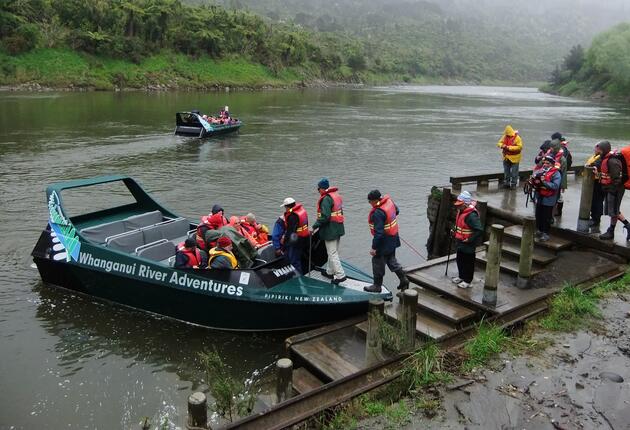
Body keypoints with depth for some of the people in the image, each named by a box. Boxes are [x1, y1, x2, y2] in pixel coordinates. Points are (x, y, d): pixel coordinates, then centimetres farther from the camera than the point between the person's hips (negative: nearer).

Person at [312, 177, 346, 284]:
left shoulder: (326, 199, -19)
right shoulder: (337, 195, 11)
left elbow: (325, 216, -26)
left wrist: (314, 227, -19)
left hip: (330, 230, -10)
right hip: (338, 228, 10)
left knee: (332, 253, -4)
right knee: (333, 251, 19)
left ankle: (340, 275, -5)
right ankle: (330, 271, 32)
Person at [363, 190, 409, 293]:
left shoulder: (378, 213, -30)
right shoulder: (389, 201, -3)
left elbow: (379, 232, -30)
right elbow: (396, 210, 19)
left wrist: (374, 247, -24)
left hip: (384, 241, -9)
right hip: (393, 239, 9)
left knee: (378, 263, 7)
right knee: (391, 260, 23)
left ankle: (377, 286, 19)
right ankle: (404, 279, 27)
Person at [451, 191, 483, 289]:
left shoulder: (472, 215, -27)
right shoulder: (461, 211, 3)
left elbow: (479, 230, -31)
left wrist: (470, 240, -25)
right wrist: (455, 232, 12)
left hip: (468, 245, -9)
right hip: (460, 242, 9)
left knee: (468, 262, 6)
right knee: (459, 260, 21)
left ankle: (467, 281, 19)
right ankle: (461, 276, 39)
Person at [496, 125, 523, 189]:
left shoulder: (517, 138, -16)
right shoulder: (505, 136, 1)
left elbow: (519, 147, -22)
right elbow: (499, 143, 8)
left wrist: (509, 148, -26)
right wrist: (502, 145, -16)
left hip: (514, 158, -6)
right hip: (506, 157, 6)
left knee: (514, 172, 2)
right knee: (506, 171, 16)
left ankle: (513, 184, 12)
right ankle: (506, 183, 28)